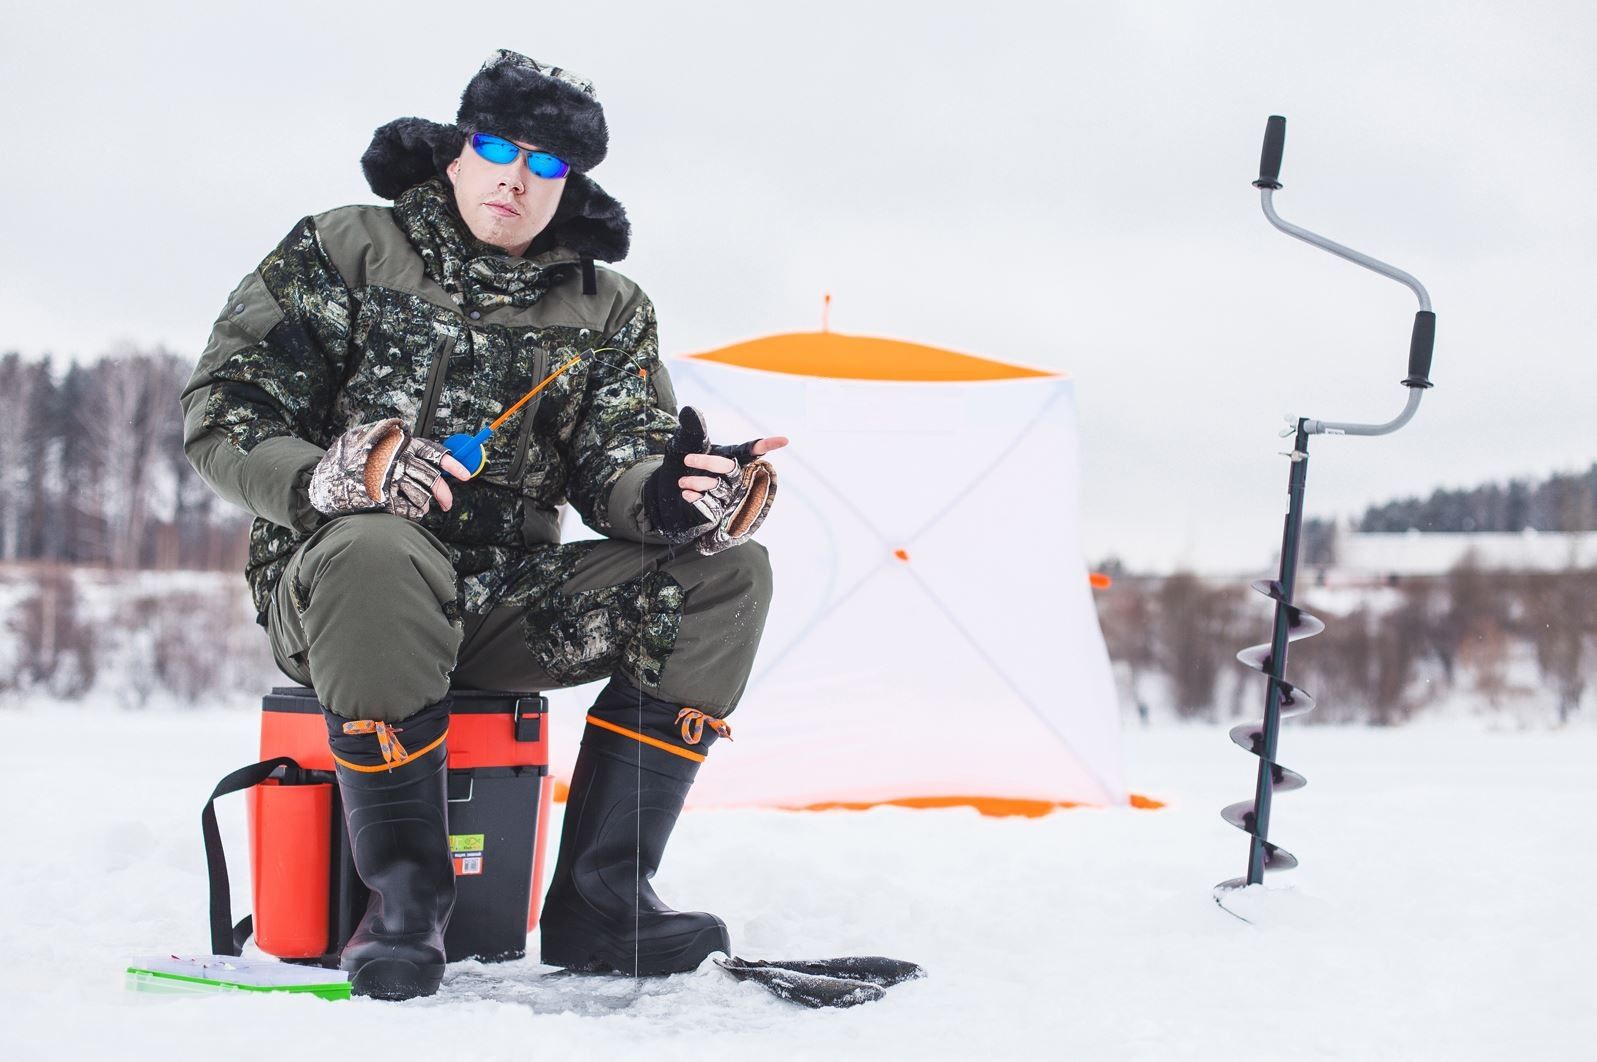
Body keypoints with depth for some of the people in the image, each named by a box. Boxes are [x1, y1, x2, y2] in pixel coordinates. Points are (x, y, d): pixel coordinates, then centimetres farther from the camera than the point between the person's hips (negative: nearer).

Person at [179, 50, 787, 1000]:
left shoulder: (609, 313, 14)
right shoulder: (340, 255, 4)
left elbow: (619, 465, 0)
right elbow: (221, 415, -2)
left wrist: (668, 495, -27)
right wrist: (334, 476, -24)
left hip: (510, 602, 4)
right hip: (328, 585, -4)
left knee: (727, 572, -16)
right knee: (377, 552, -41)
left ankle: (600, 896, -21)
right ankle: (406, 896, -26)